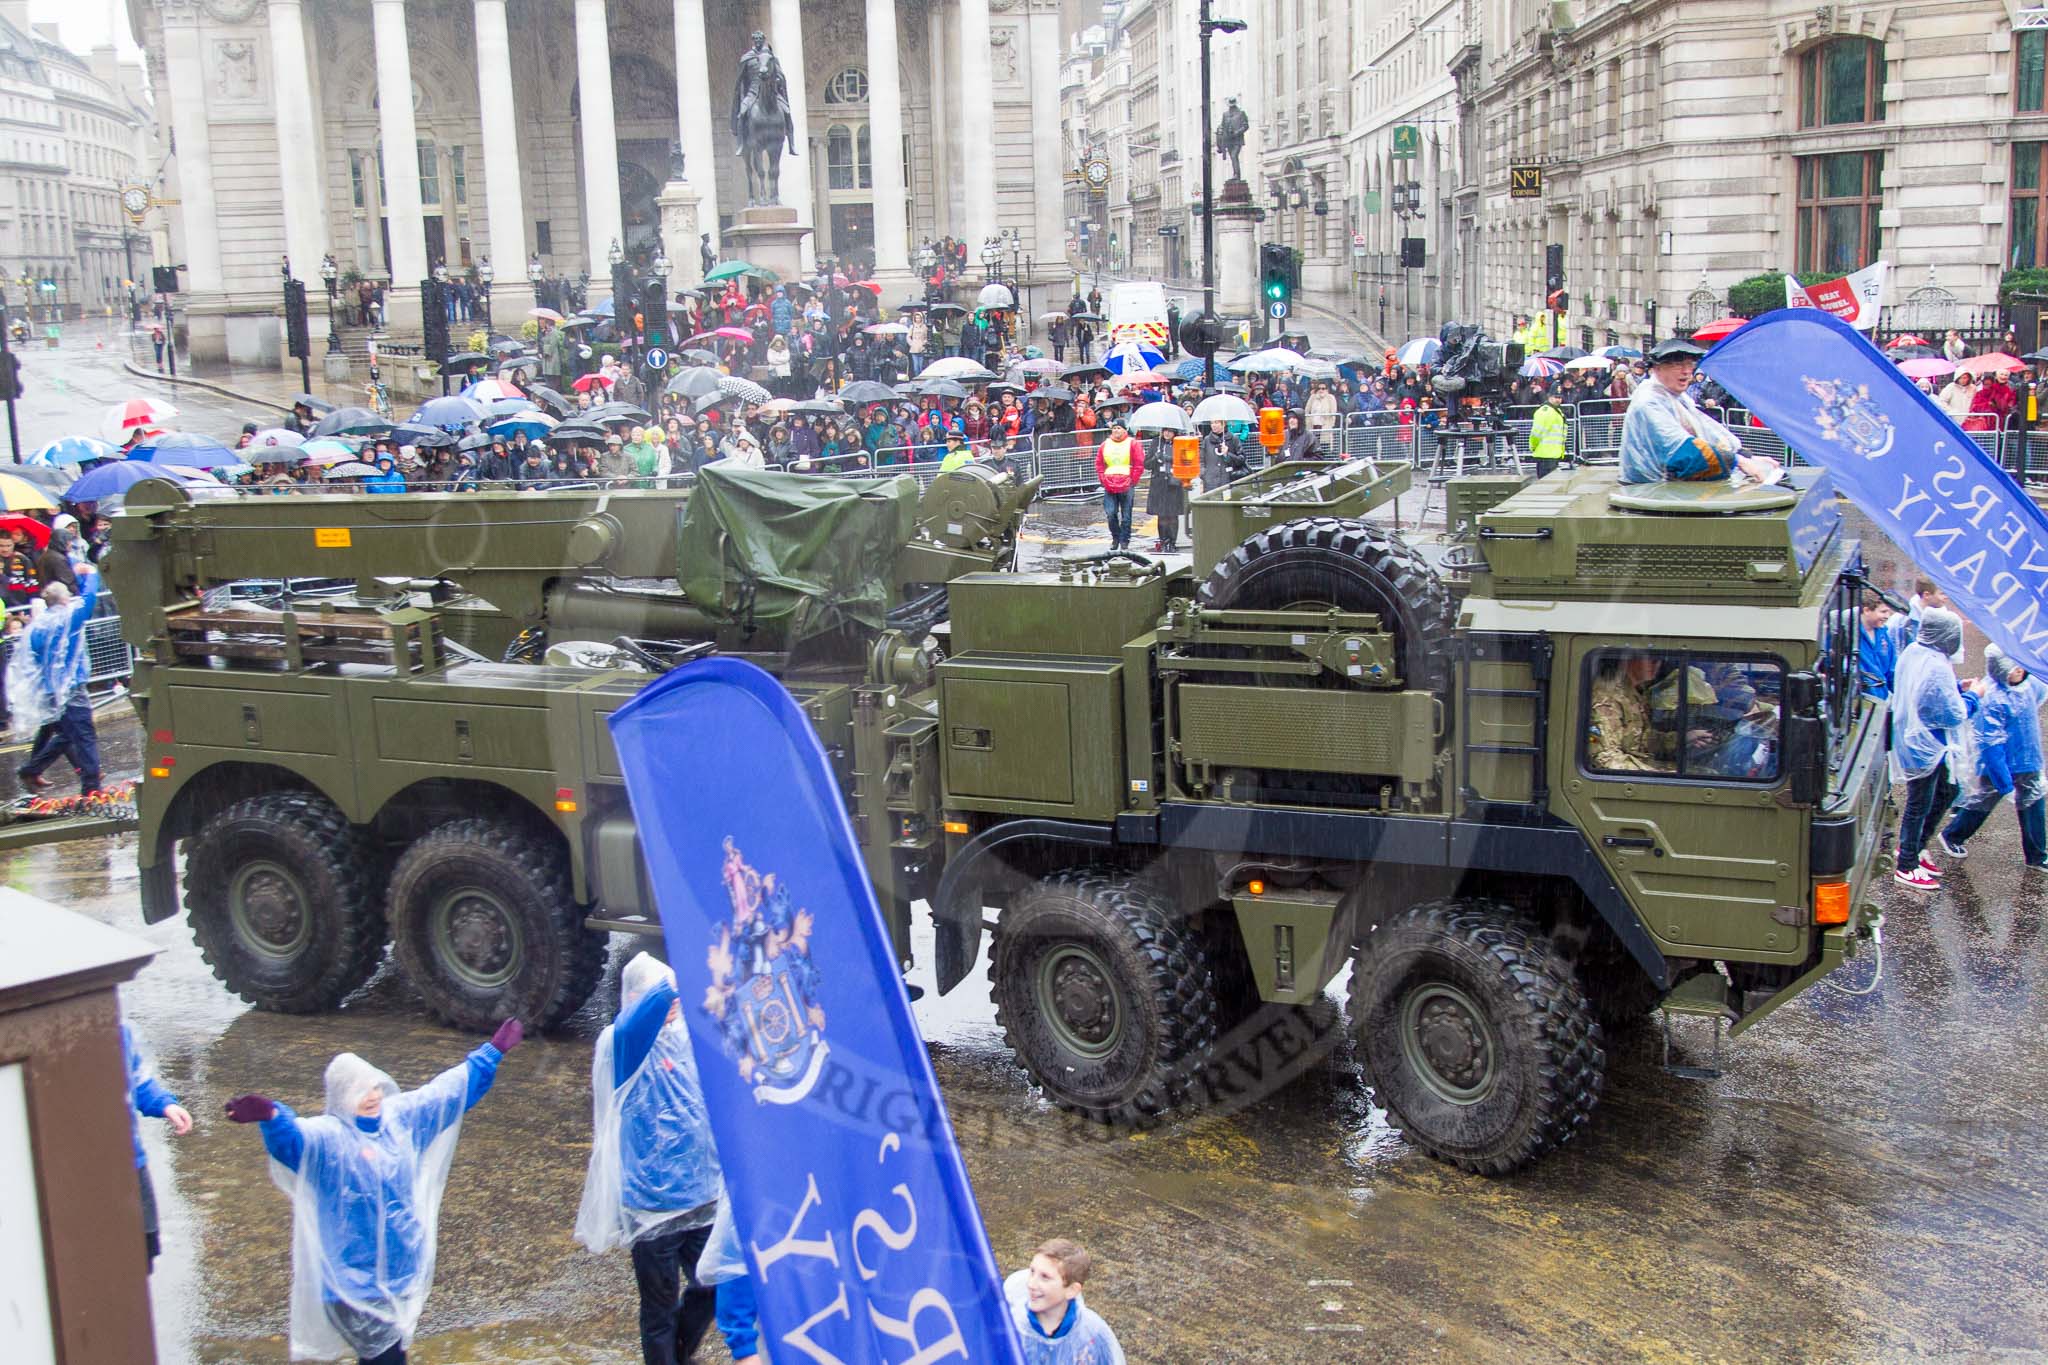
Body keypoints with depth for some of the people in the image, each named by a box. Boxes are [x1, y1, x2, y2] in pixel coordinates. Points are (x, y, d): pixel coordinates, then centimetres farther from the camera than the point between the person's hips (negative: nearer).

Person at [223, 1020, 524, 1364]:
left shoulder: (400, 1117, 3)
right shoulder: (326, 1137, -17)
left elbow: (452, 1089, 14)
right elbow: (293, 1139, -39)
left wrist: (493, 1052, 20)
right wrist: (271, 1116, -62)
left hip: (402, 1268, 6)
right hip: (353, 1278, -6)